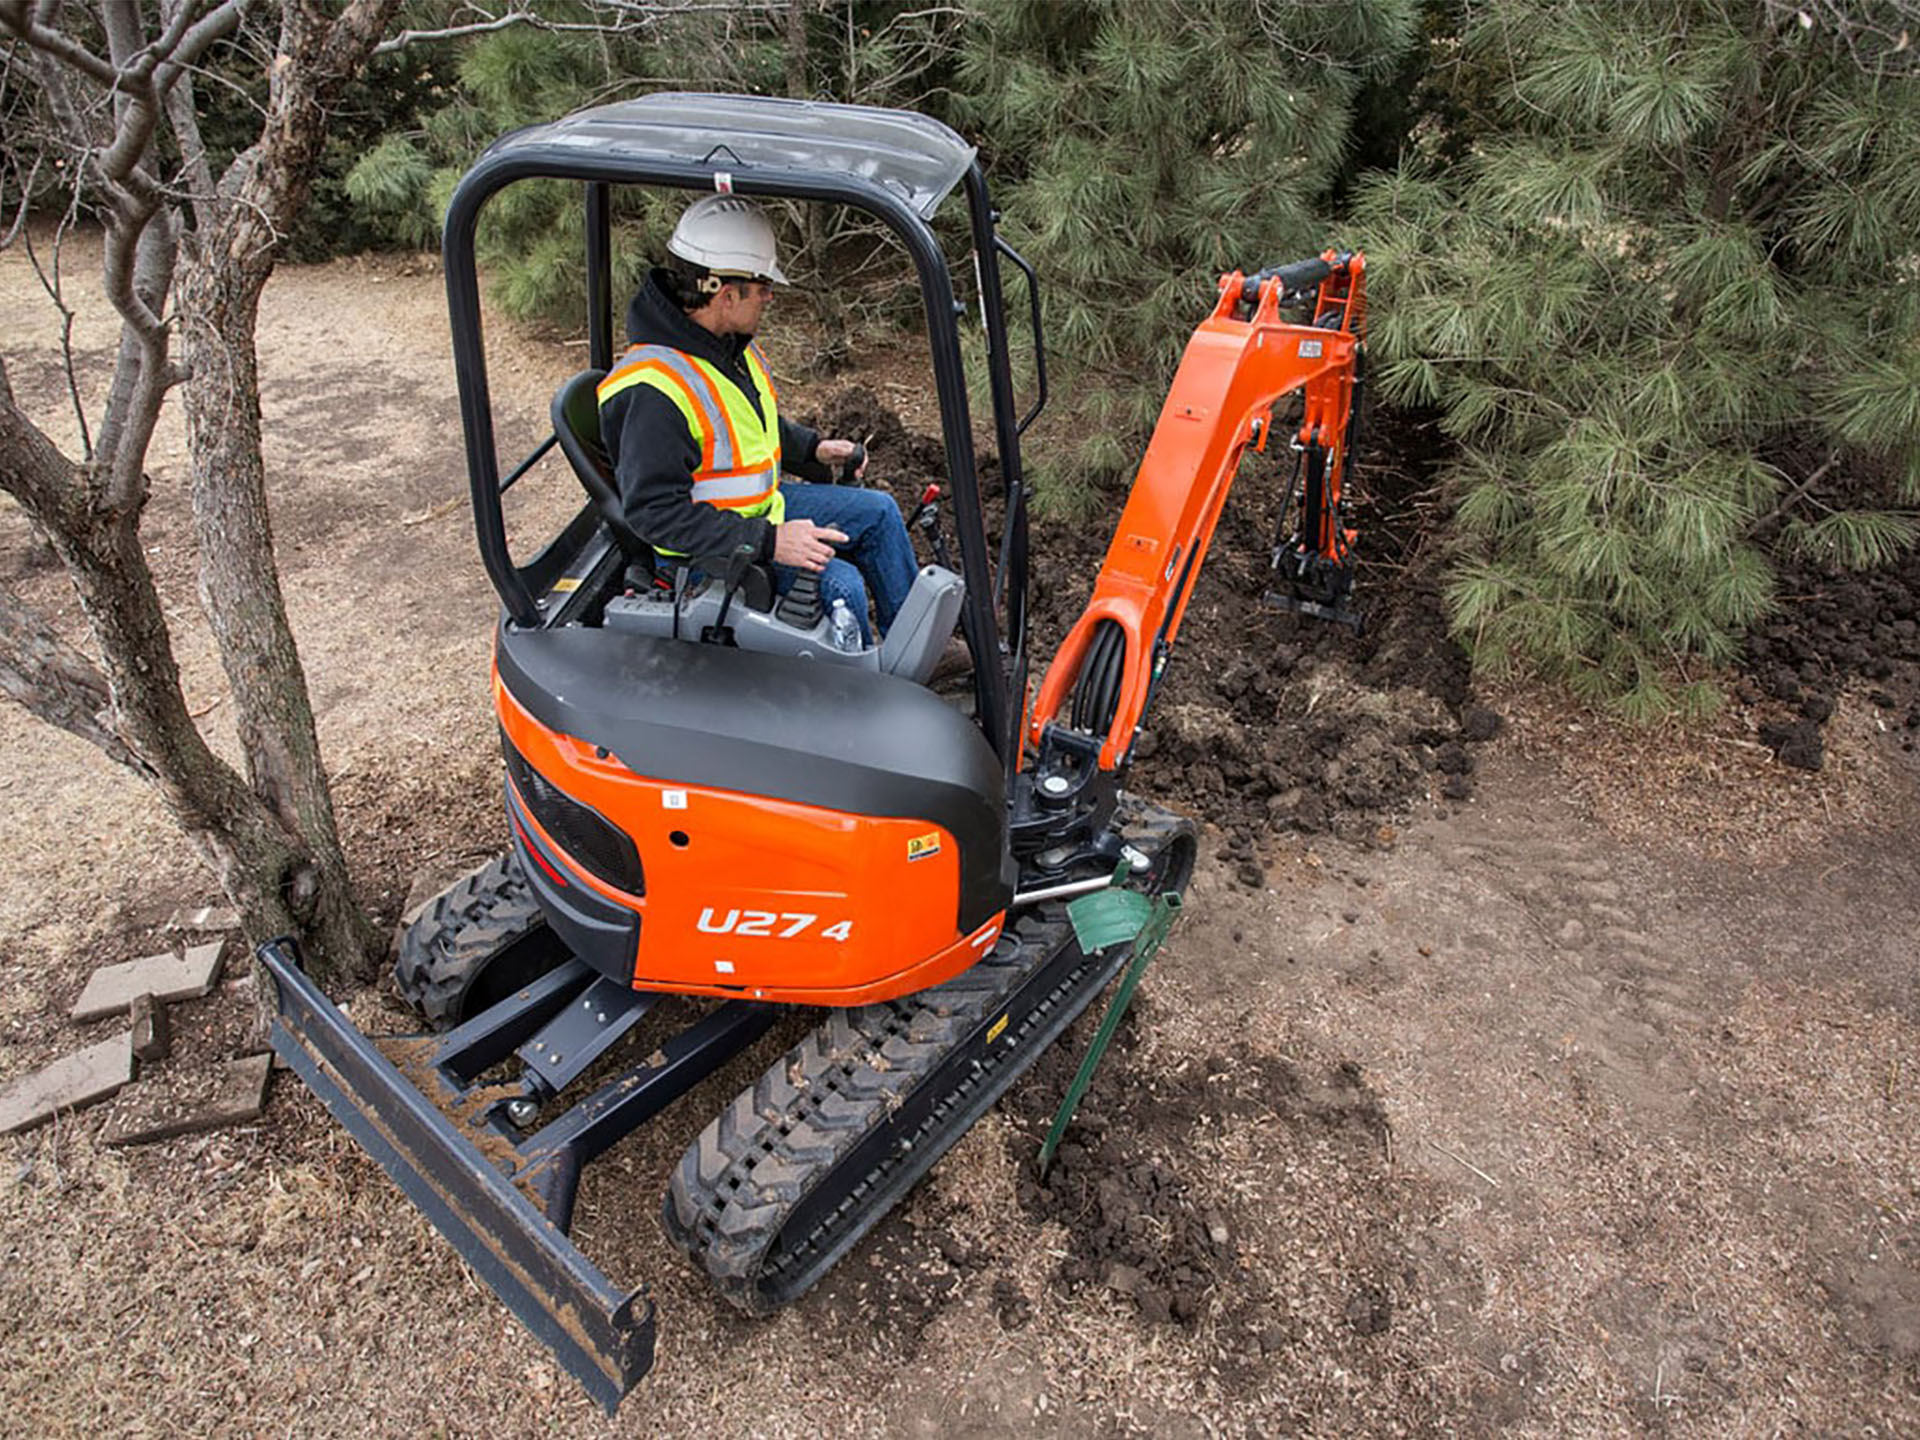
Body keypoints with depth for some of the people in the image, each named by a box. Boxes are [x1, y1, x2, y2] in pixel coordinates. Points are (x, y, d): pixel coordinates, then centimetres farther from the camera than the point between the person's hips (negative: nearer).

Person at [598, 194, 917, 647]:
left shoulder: (728, 340, 2)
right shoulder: (652, 393, -30)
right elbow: (655, 512, -31)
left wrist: (812, 448, 8)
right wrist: (768, 542, -33)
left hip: (761, 508, 10)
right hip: (708, 554, -10)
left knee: (878, 511, 9)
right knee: (839, 584, -25)